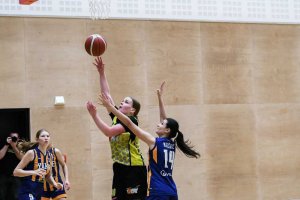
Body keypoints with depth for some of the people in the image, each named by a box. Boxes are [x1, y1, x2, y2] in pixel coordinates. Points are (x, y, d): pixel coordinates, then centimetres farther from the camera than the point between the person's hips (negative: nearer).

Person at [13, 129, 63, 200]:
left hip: (39, 193, 8)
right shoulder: (31, 153, -11)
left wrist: (55, 184, 2)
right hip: (27, 193, -8)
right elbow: (16, 172, -14)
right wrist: (33, 172, -27)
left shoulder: (49, 155, 8)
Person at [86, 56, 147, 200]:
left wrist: (94, 115, -23)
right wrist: (101, 72, 6)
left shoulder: (131, 121, -11)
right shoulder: (117, 117, 10)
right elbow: (107, 94, 11)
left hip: (134, 168, -8)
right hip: (119, 167, 8)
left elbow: (109, 132, -23)